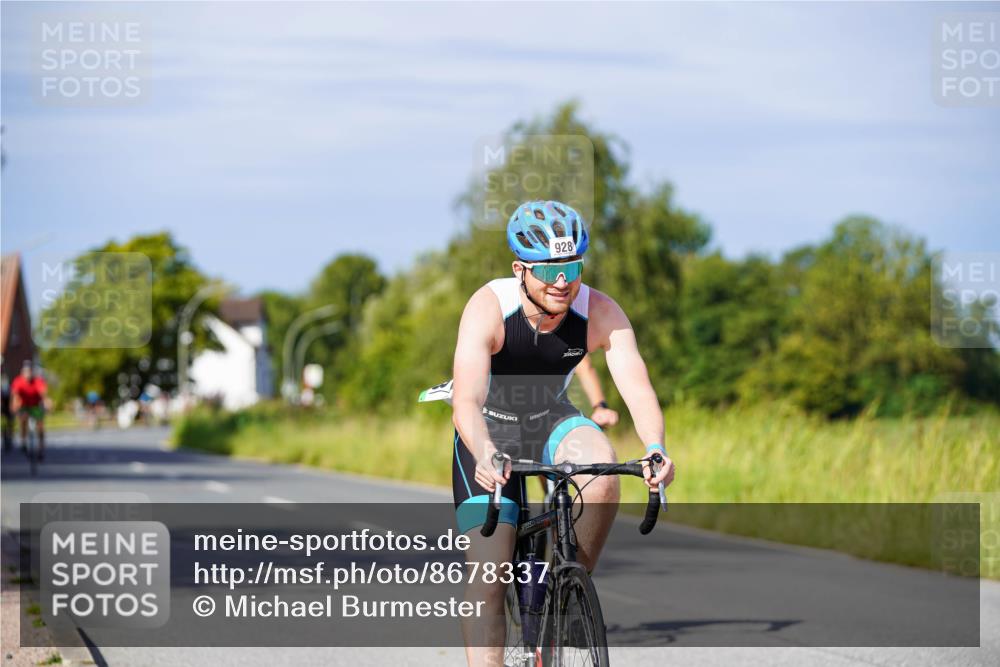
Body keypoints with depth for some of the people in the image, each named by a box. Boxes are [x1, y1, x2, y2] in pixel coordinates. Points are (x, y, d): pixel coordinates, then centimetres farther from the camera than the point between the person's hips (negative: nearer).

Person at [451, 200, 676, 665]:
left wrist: (655, 449, -50)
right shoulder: (488, 307, -29)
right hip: (490, 429, -2)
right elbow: (466, 398, -40)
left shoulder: (600, 313, -22)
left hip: (551, 418, 2)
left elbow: (637, 388, -30)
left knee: (601, 471, -32)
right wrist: (484, 454, -60)